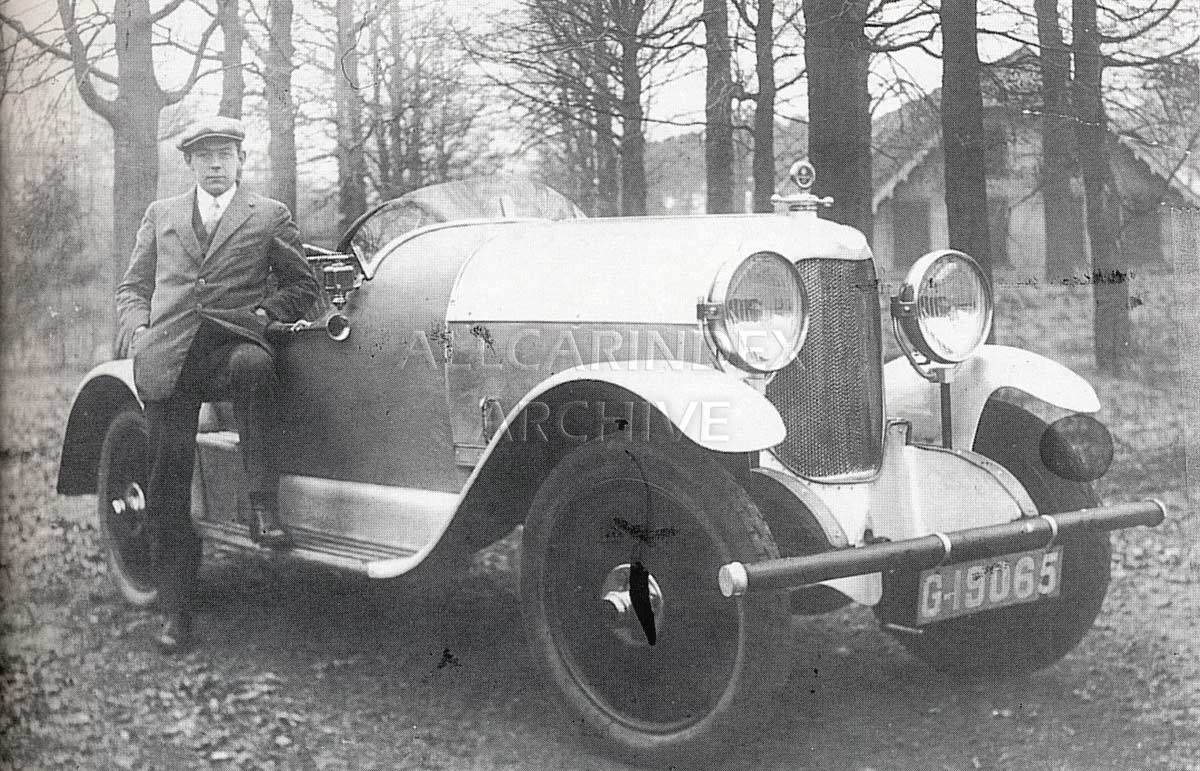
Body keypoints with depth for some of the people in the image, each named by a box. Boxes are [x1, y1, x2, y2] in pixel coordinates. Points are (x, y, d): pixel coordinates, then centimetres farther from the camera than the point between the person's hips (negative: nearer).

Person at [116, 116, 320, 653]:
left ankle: (261, 504, -33)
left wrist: (262, 312, 0)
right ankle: (175, 611, 6)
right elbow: (132, 287, 20)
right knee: (168, 483, -3)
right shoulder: (160, 214, 22)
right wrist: (138, 331, 1)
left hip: (233, 344, -2)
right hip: (169, 360, 2)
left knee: (254, 366, -40)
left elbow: (303, 285, 16)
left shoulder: (269, 216, 15)